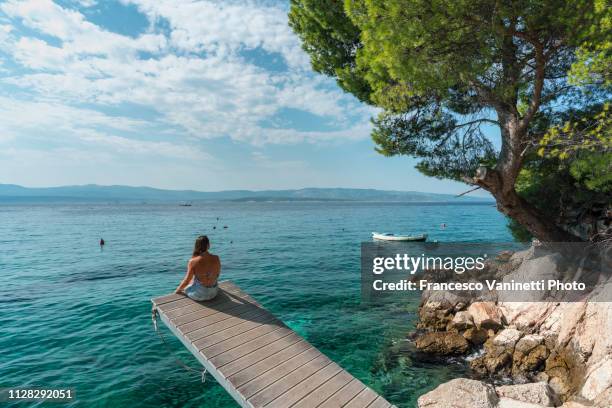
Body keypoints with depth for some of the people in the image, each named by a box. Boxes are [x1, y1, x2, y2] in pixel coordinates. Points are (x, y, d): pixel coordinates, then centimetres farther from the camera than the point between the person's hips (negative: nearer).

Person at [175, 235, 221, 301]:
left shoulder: (193, 262, -23)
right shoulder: (216, 258, -14)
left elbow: (187, 281, -13)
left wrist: (177, 290, 6)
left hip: (199, 294, -4)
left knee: (183, 284, 30)